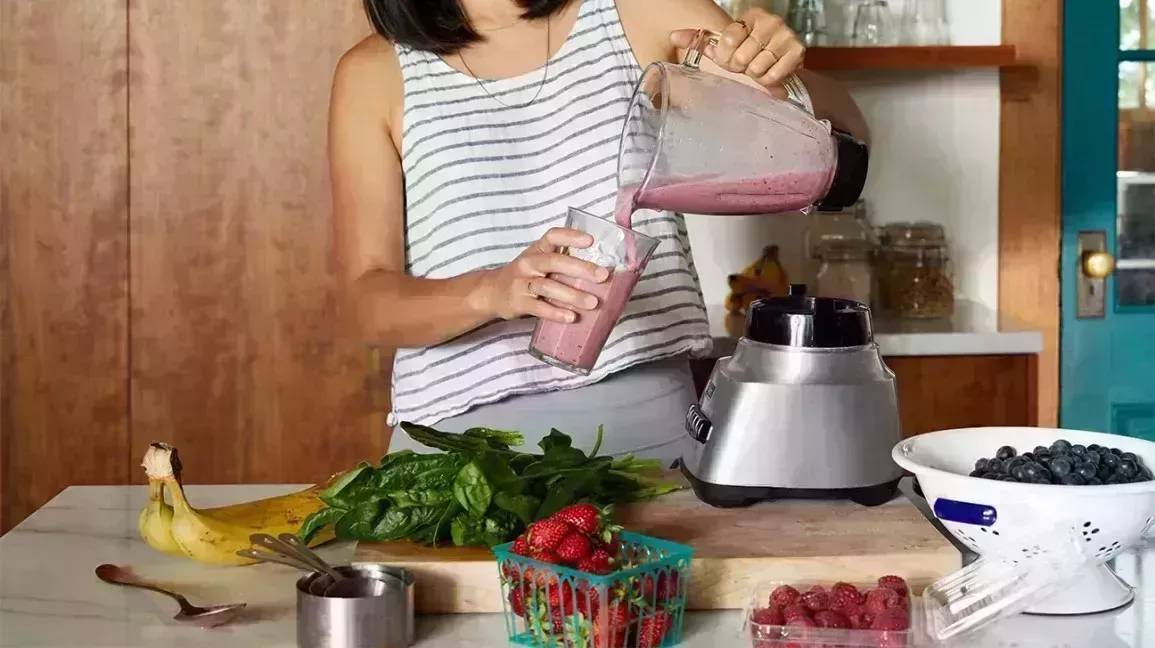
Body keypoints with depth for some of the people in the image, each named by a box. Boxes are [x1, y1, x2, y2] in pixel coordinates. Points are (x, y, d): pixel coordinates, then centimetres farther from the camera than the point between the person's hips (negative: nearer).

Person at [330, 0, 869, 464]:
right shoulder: (375, 74, 1)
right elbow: (368, 299, -6)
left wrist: (782, 78, -19)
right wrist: (492, 290, -27)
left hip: (648, 421, 1)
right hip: (462, 434, -1)